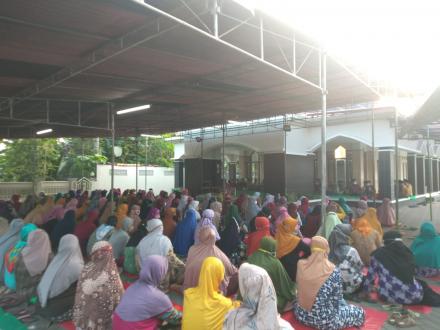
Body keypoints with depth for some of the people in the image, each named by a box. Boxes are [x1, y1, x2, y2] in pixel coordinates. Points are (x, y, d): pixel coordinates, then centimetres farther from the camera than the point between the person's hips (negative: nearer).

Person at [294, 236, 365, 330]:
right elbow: (337, 299, -9)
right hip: (324, 320, -4)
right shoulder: (333, 272, -20)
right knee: (359, 312, 19)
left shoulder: (301, 265, -10)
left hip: (302, 315, 4)